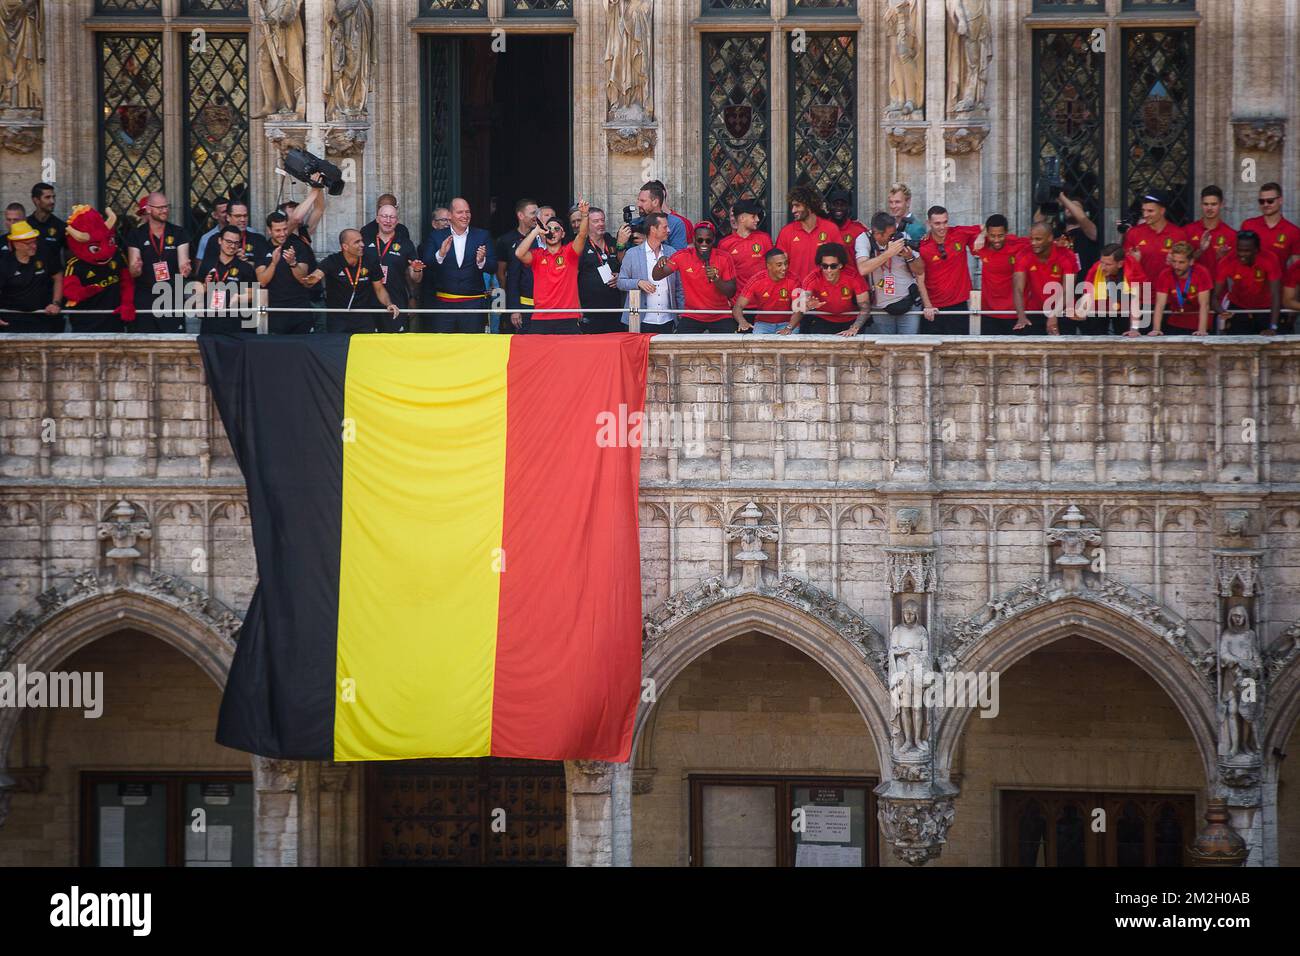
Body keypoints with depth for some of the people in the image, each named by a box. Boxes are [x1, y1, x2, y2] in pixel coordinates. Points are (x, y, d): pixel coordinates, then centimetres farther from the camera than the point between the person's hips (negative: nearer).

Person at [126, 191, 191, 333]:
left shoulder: (178, 233, 6)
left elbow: (183, 264, -1)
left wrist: (185, 269, -24)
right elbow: (132, 271, 2)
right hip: (145, 300, 0)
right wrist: (136, 269, -22)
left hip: (173, 299, 0)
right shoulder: (136, 235, 5)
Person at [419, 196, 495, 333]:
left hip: (473, 305, 0)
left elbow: (493, 268, 2)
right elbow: (425, 267, -3)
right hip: (444, 304, 0)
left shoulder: (482, 236, 7)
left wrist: (481, 261, -19)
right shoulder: (436, 237, 6)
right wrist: (440, 254, -20)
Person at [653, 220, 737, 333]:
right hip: (692, 317, 0)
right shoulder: (683, 257, -5)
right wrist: (660, 262, -26)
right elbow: (656, 277, -5)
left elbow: (731, 293, -5)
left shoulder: (723, 259, -5)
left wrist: (715, 278, -22)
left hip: (721, 318, 0)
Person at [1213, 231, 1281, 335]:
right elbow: (1216, 297, -24)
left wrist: (1273, 327, -40)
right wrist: (1221, 311, -48)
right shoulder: (1225, 263, -25)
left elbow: (1275, 295, -30)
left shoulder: (1269, 261, -28)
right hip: (1237, 309, 0)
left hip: (1264, 310, 0)